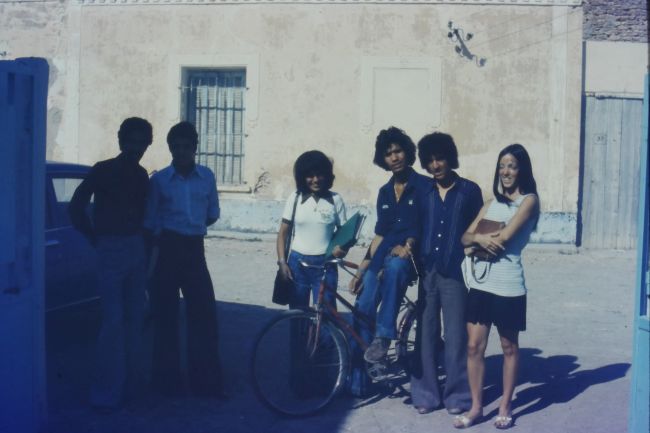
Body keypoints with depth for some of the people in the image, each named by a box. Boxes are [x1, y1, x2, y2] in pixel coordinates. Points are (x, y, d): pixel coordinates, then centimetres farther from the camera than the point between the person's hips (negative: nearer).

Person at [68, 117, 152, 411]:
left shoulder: (141, 175, 11)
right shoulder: (103, 171, -6)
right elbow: (76, 209, -5)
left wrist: (144, 244, 9)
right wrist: (96, 239, -3)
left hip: (136, 250, 6)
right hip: (111, 251, -6)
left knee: (134, 320, 9)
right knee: (113, 322, -10)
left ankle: (130, 385, 18)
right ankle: (106, 393, -5)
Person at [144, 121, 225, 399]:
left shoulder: (206, 176, 6)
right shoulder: (159, 180, -1)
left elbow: (212, 215, 17)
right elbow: (150, 222, 3)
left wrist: (193, 228, 7)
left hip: (195, 250, 2)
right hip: (166, 251, -2)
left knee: (204, 314, 1)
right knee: (165, 316, 4)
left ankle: (206, 381, 11)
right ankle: (167, 381, 16)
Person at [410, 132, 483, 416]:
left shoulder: (470, 190, 1)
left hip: (455, 273, -3)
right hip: (427, 272, 3)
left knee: (455, 336, 2)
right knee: (426, 334, 6)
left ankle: (457, 395, 12)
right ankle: (425, 394, 14)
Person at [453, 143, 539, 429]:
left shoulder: (529, 200, -3)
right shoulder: (492, 203, 16)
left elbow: (504, 237, -15)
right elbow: (466, 237, 8)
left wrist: (476, 244, 0)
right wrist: (480, 239, -14)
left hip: (508, 284, -5)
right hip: (480, 282, 6)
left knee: (509, 347, 8)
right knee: (474, 346, 4)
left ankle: (505, 406, 19)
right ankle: (476, 407, 14)